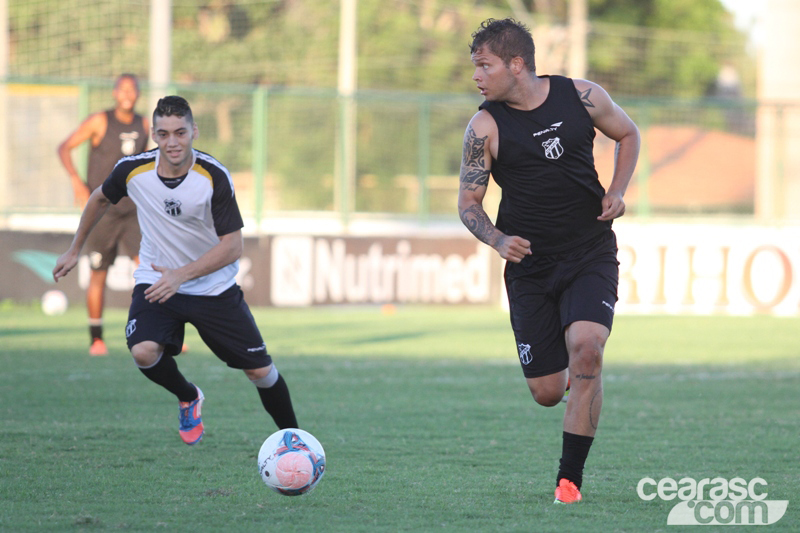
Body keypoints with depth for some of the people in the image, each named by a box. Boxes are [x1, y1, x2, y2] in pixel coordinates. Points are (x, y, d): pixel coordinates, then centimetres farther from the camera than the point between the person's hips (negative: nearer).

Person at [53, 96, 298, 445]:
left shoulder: (214, 177, -21)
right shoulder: (133, 170, -14)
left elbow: (232, 246, -20)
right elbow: (100, 199, 10)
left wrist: (181, 275, -31)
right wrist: (75, 250, 17)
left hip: (214, 286, -1)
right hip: (155, 282, 1)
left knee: (261, 371, -2)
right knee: (143, 353, -27)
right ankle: (187, 398, 6)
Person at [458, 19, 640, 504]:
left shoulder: (582, 97, -4)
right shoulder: (485, 127, -7)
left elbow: (628, 134, 14)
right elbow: (469, 202, 0)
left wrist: (616, 192, -2)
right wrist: (498, 240, -20)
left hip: (591, 254, -1)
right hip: (530, 265, 1)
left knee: (585, 348, -24)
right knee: (547, 393, -1)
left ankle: (571, 477, -14)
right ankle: (569, 372, 40)